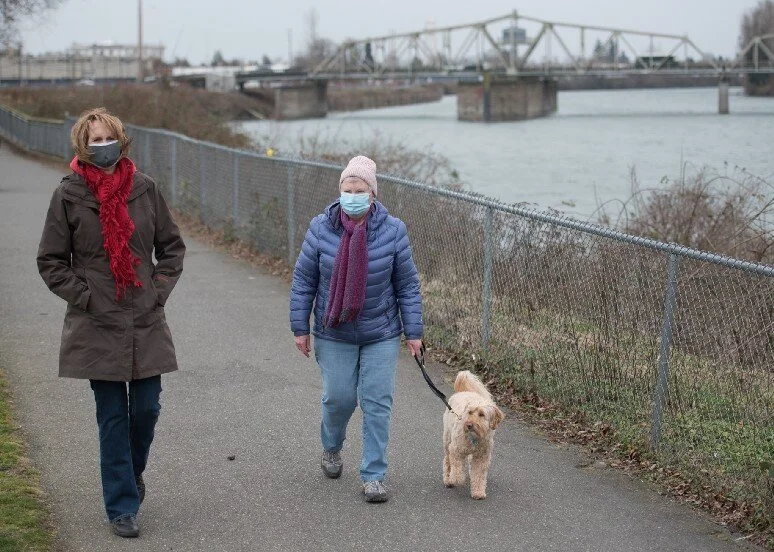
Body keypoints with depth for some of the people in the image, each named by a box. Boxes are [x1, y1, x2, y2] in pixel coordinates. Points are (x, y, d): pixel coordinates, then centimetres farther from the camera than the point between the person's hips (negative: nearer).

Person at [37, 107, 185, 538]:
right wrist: (84, 295, -7)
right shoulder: (69, 195, -4)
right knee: (113, 417, 2)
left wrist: (160, 288, 0)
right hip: (97, 325, -2)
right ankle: (122, 506, 12)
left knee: (147, 408, 5)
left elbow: (172, 245, 11)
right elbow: (51, 261, 2)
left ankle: (132, 472, 35)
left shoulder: (145, 188, 2)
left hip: (146, 323, 2)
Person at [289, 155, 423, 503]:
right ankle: (331, 446, 37)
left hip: (381, 334, 0)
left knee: (377, 402, -2)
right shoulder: (321, 229, -8)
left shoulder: (392, 231, -8)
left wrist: (413, 331, -3)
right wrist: (300, 327, -2)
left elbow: (407, 285, -2)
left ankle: (373, 475, 6)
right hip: (334, 335, 0)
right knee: (338, 397, 5)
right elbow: (303, 281, -1)